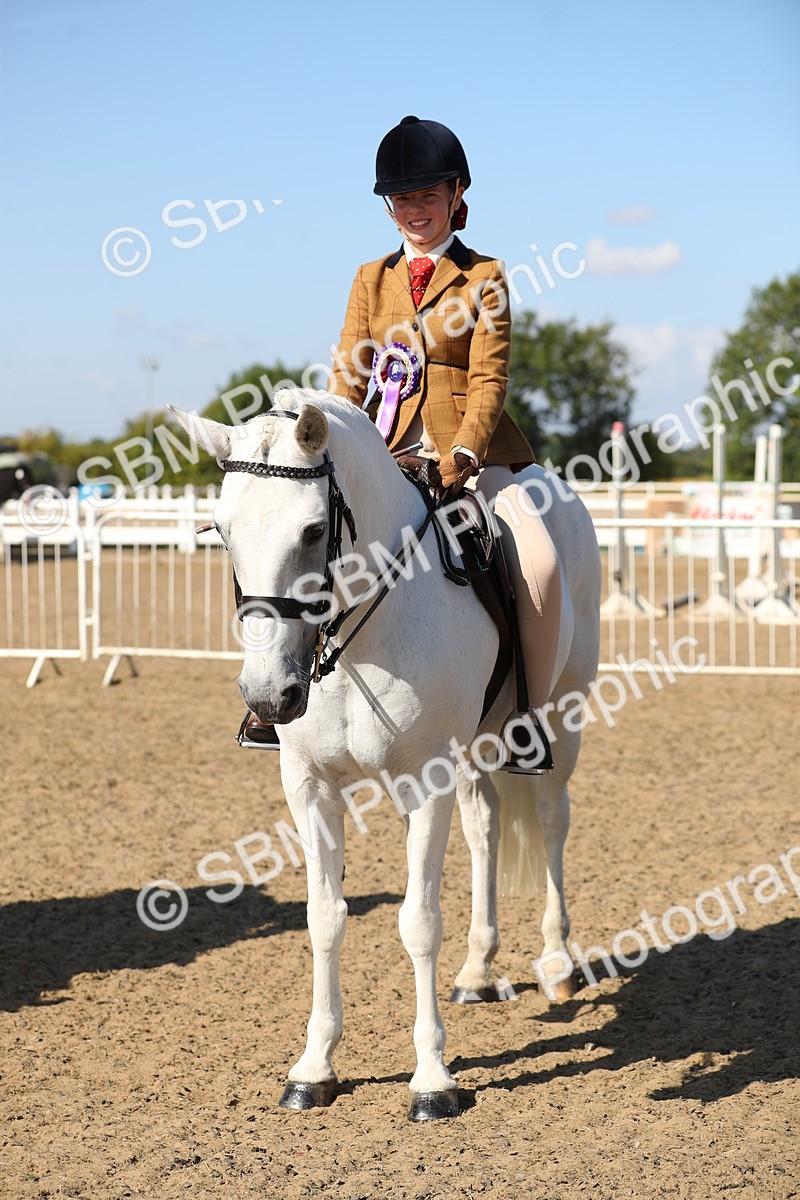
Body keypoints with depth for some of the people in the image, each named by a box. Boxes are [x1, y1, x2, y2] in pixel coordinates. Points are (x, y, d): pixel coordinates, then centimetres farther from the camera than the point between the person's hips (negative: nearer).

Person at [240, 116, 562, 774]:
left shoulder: (484, 277, 4)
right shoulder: (373, 279, 15)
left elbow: (489, 380, -4)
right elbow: (349, 377, 8)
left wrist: (460, 457, -21)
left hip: (474, 453, -3)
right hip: (389, 453, 3)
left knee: (538, 560, -28)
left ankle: (529, 709, -12)